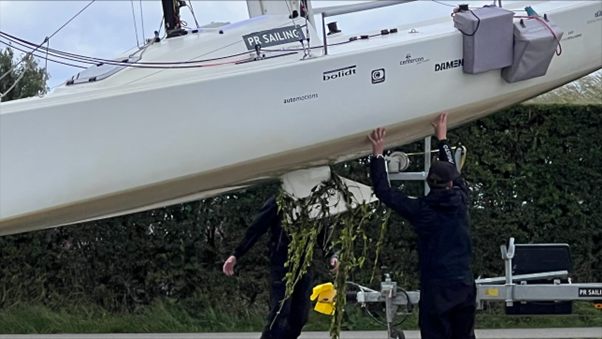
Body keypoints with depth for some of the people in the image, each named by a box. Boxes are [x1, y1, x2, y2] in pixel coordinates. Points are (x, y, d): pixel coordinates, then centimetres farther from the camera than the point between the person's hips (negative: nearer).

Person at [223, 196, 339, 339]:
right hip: (282, 264, -5)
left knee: (299, 317, 2)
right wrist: (236, 255, -6)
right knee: (279, 314, -11)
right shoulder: (278, 202, -1)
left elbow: (321, 233, 20)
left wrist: (332, 255, 4)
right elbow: (256, 229, -2)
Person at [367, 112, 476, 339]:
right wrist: (442, 138, 33)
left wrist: (378, 155, 4)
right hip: (465, 284, 5)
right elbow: (454, 172, 21)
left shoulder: (422, 210, -10)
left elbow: (384, 192, -3)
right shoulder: (459, 202, 1)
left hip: (436, 288, -5)